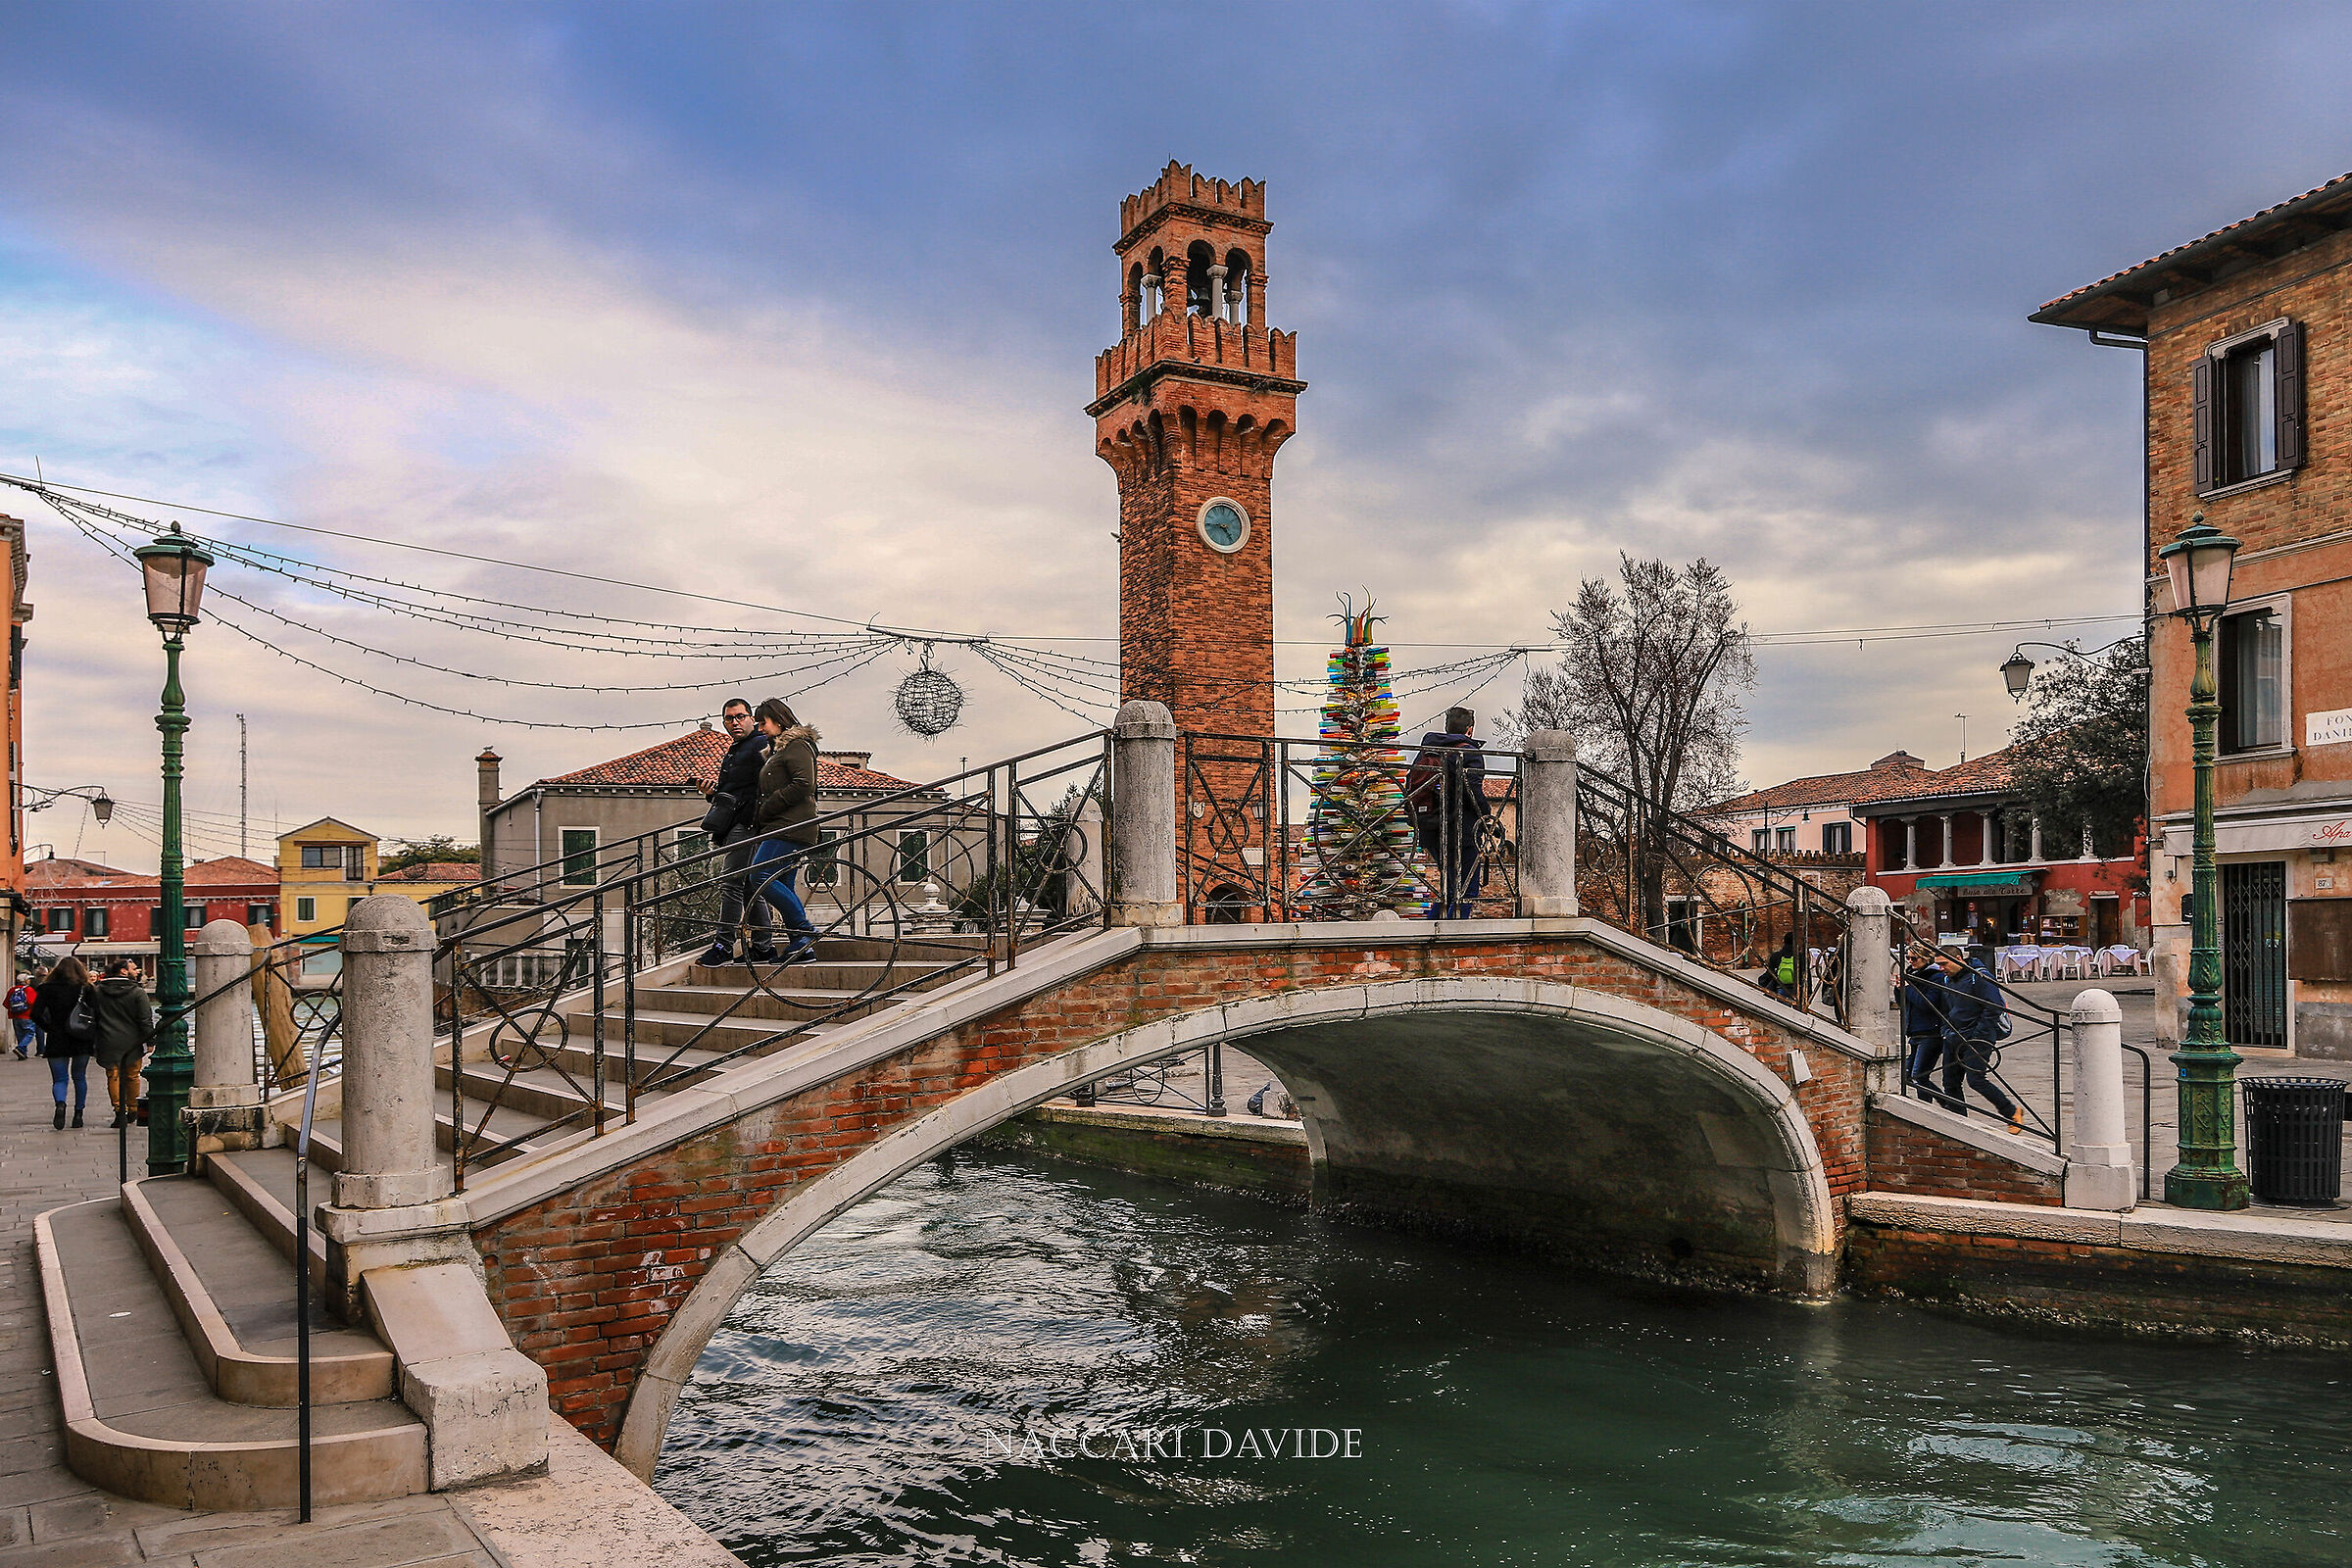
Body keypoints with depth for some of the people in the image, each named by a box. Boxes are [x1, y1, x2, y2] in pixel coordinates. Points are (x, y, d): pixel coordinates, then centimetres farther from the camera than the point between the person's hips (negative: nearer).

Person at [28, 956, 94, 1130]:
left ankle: (60, 1104, -24)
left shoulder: (48, 988, -2)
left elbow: (36, 1014, -8)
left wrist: (49, 1028, 6)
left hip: (57, 1041, -1)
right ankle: (78, 1114, 15)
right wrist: (94, 1035, 3)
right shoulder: (86, 989, -2)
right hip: (82, 1042, 1)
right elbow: (98, 1012, -8)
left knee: (59, 1079, 5)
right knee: (80, 1077, 15)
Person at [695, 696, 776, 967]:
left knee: (731, 883, -13)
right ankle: (763, 947, 12)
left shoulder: (761, 744, -6)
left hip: (748, 824, -10)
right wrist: (713, 793, 11)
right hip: (735, 827, 10)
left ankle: (723, 945, -12)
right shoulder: (733, 751, 25)